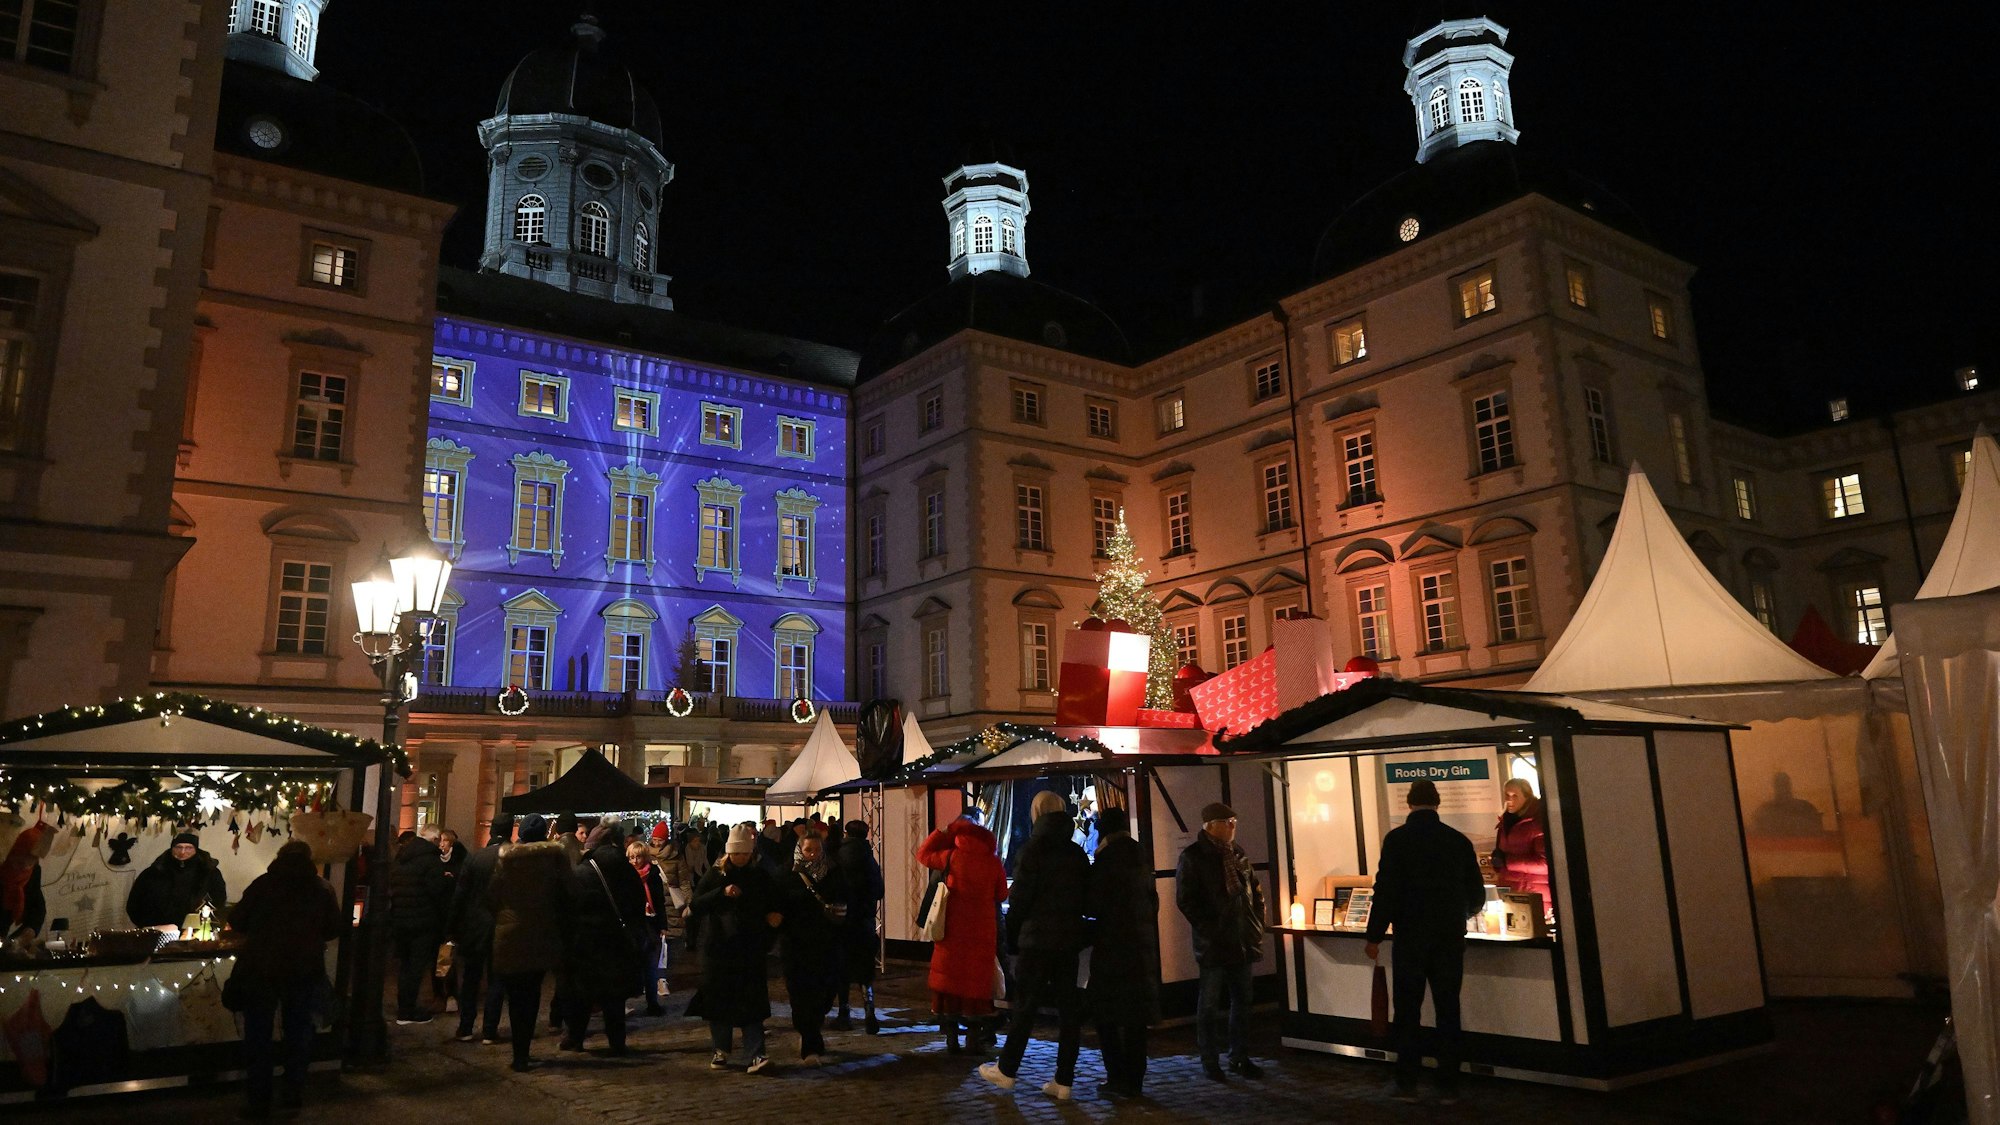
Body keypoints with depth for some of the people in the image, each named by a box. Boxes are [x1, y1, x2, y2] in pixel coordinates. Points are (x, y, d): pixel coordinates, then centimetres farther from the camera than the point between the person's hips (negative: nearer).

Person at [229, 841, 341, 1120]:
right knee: (299, 1032, 15)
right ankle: (293, 1093, 21)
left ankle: (258, 1100, 11)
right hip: (305, 971, 1)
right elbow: (335, 929, 5)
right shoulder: (323, 889, 1)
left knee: (258, 1035, 9)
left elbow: (237, 922, -1)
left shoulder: (263, 883, -3)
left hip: (261, 969, -1)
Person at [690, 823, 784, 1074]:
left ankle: (756, 1055, -7)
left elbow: (774, 905, 15)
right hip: (719, 947, 0)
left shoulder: (761, 876, 5)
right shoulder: (716, 874, 2)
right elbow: (696, 905, -5)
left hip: (750, 950, 0)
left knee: (751, 1003, -5)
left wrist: (776, 916, -7)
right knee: (719, 1000, 7)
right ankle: (721, 1050, 24)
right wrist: (722, 893, -19)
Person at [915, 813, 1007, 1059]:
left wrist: (943, 831, 8)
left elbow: (923, 854, 6)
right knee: (977, 981, 10)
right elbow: (1002, 895, 7)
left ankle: (952, 1037, 9)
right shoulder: (994, 863, -5)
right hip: (983, 932, 1)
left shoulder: (952, 857, -8)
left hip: (953, 929, 0)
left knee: (950, 979, 9)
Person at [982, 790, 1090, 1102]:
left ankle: (1006, 1070, 17)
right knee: (1068, 1009, 6)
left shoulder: (1032, 851, -10)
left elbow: (1018, 900, -10)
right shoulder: (1078, 854, 7)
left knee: (1025, 1006, 5)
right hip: (1069, 940, 5)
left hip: (1036, 939, -5)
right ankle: (1064, 1081, 8)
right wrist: (1073, 928, 16)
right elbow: (1086, 897, 10)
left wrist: (1012, 940, 0)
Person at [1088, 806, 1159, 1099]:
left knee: (1108, 1012, 2)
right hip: (1142, 942, 7)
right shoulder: (1141, 856, 9)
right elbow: (1152, 899, 13)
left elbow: (1095, 903, -14)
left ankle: (1119, 1078, -1)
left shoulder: (1107, 858, -14)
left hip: (1114, 944, -7)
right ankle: (1135, 1078, 17)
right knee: (1136, 1011, 12)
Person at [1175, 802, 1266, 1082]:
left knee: (1242, 1001, 13)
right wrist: (1208, 930, -14)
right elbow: (1185, 900, -11)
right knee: (1210, 1005, 3)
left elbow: (1256, 890, 17)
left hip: (1244, 941, 6)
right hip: (1213, 943, -6)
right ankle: (1210, 1062, 13)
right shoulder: (1192, 857, -8)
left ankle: (1240, 1057, 24)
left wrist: (1257, 924, 8)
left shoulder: (1237, 853, 9)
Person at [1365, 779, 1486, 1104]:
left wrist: (1375, 936, -4)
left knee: (1408, 1012, 7)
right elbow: (1477, 894, 10)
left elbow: (1385, 890, -12)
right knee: (1448, 1011, 10)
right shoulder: (1459, 840, 2)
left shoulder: (1397, 839, -7)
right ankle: (1448, 1086, 13)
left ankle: (1407, 1083, 11)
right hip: (1450, 937, 2)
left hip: (1411, 938, -2)